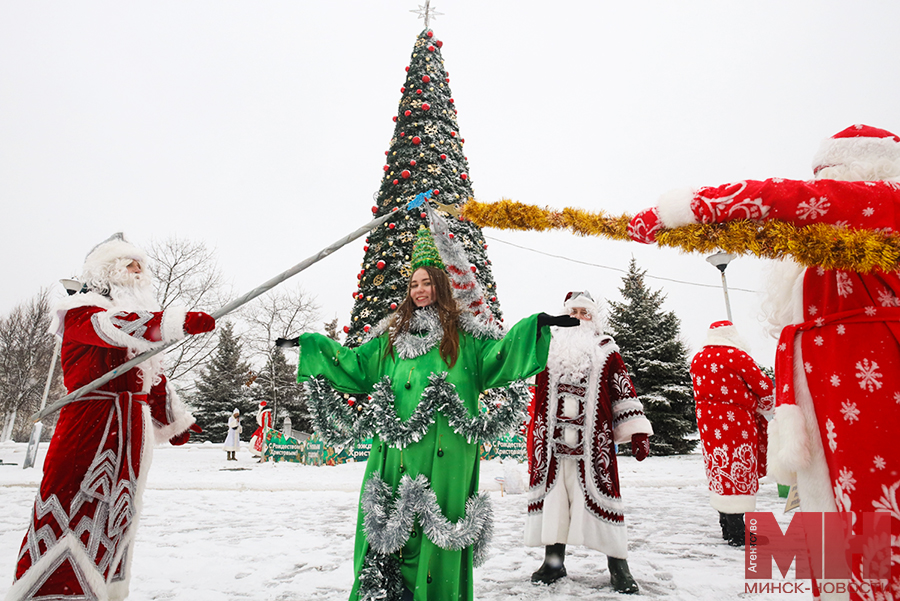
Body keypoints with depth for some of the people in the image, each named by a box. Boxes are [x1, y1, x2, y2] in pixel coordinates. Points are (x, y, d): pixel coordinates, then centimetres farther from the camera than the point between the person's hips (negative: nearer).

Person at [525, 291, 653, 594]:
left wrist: (638, 432, 0)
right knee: (551, 495, 7)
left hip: (593, 442, -2)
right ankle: (553, 560, 23)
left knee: (600, 491, 0)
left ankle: (618, 564, 17)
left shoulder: (606, 351, 8)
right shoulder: (549, 349, 13)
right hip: (551, 442, 2)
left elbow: (624, 390, 5)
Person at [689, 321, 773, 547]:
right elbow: (765, 387, -4)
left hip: (709, 422, 6)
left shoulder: (697, 360, 9)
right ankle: (736, 534, 0)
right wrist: (766, 409, 14)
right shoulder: (736, 356, -10)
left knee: (720, 469, 13)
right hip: (736, 421, -6)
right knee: (737, 469, -2)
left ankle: (727, 528, 23)